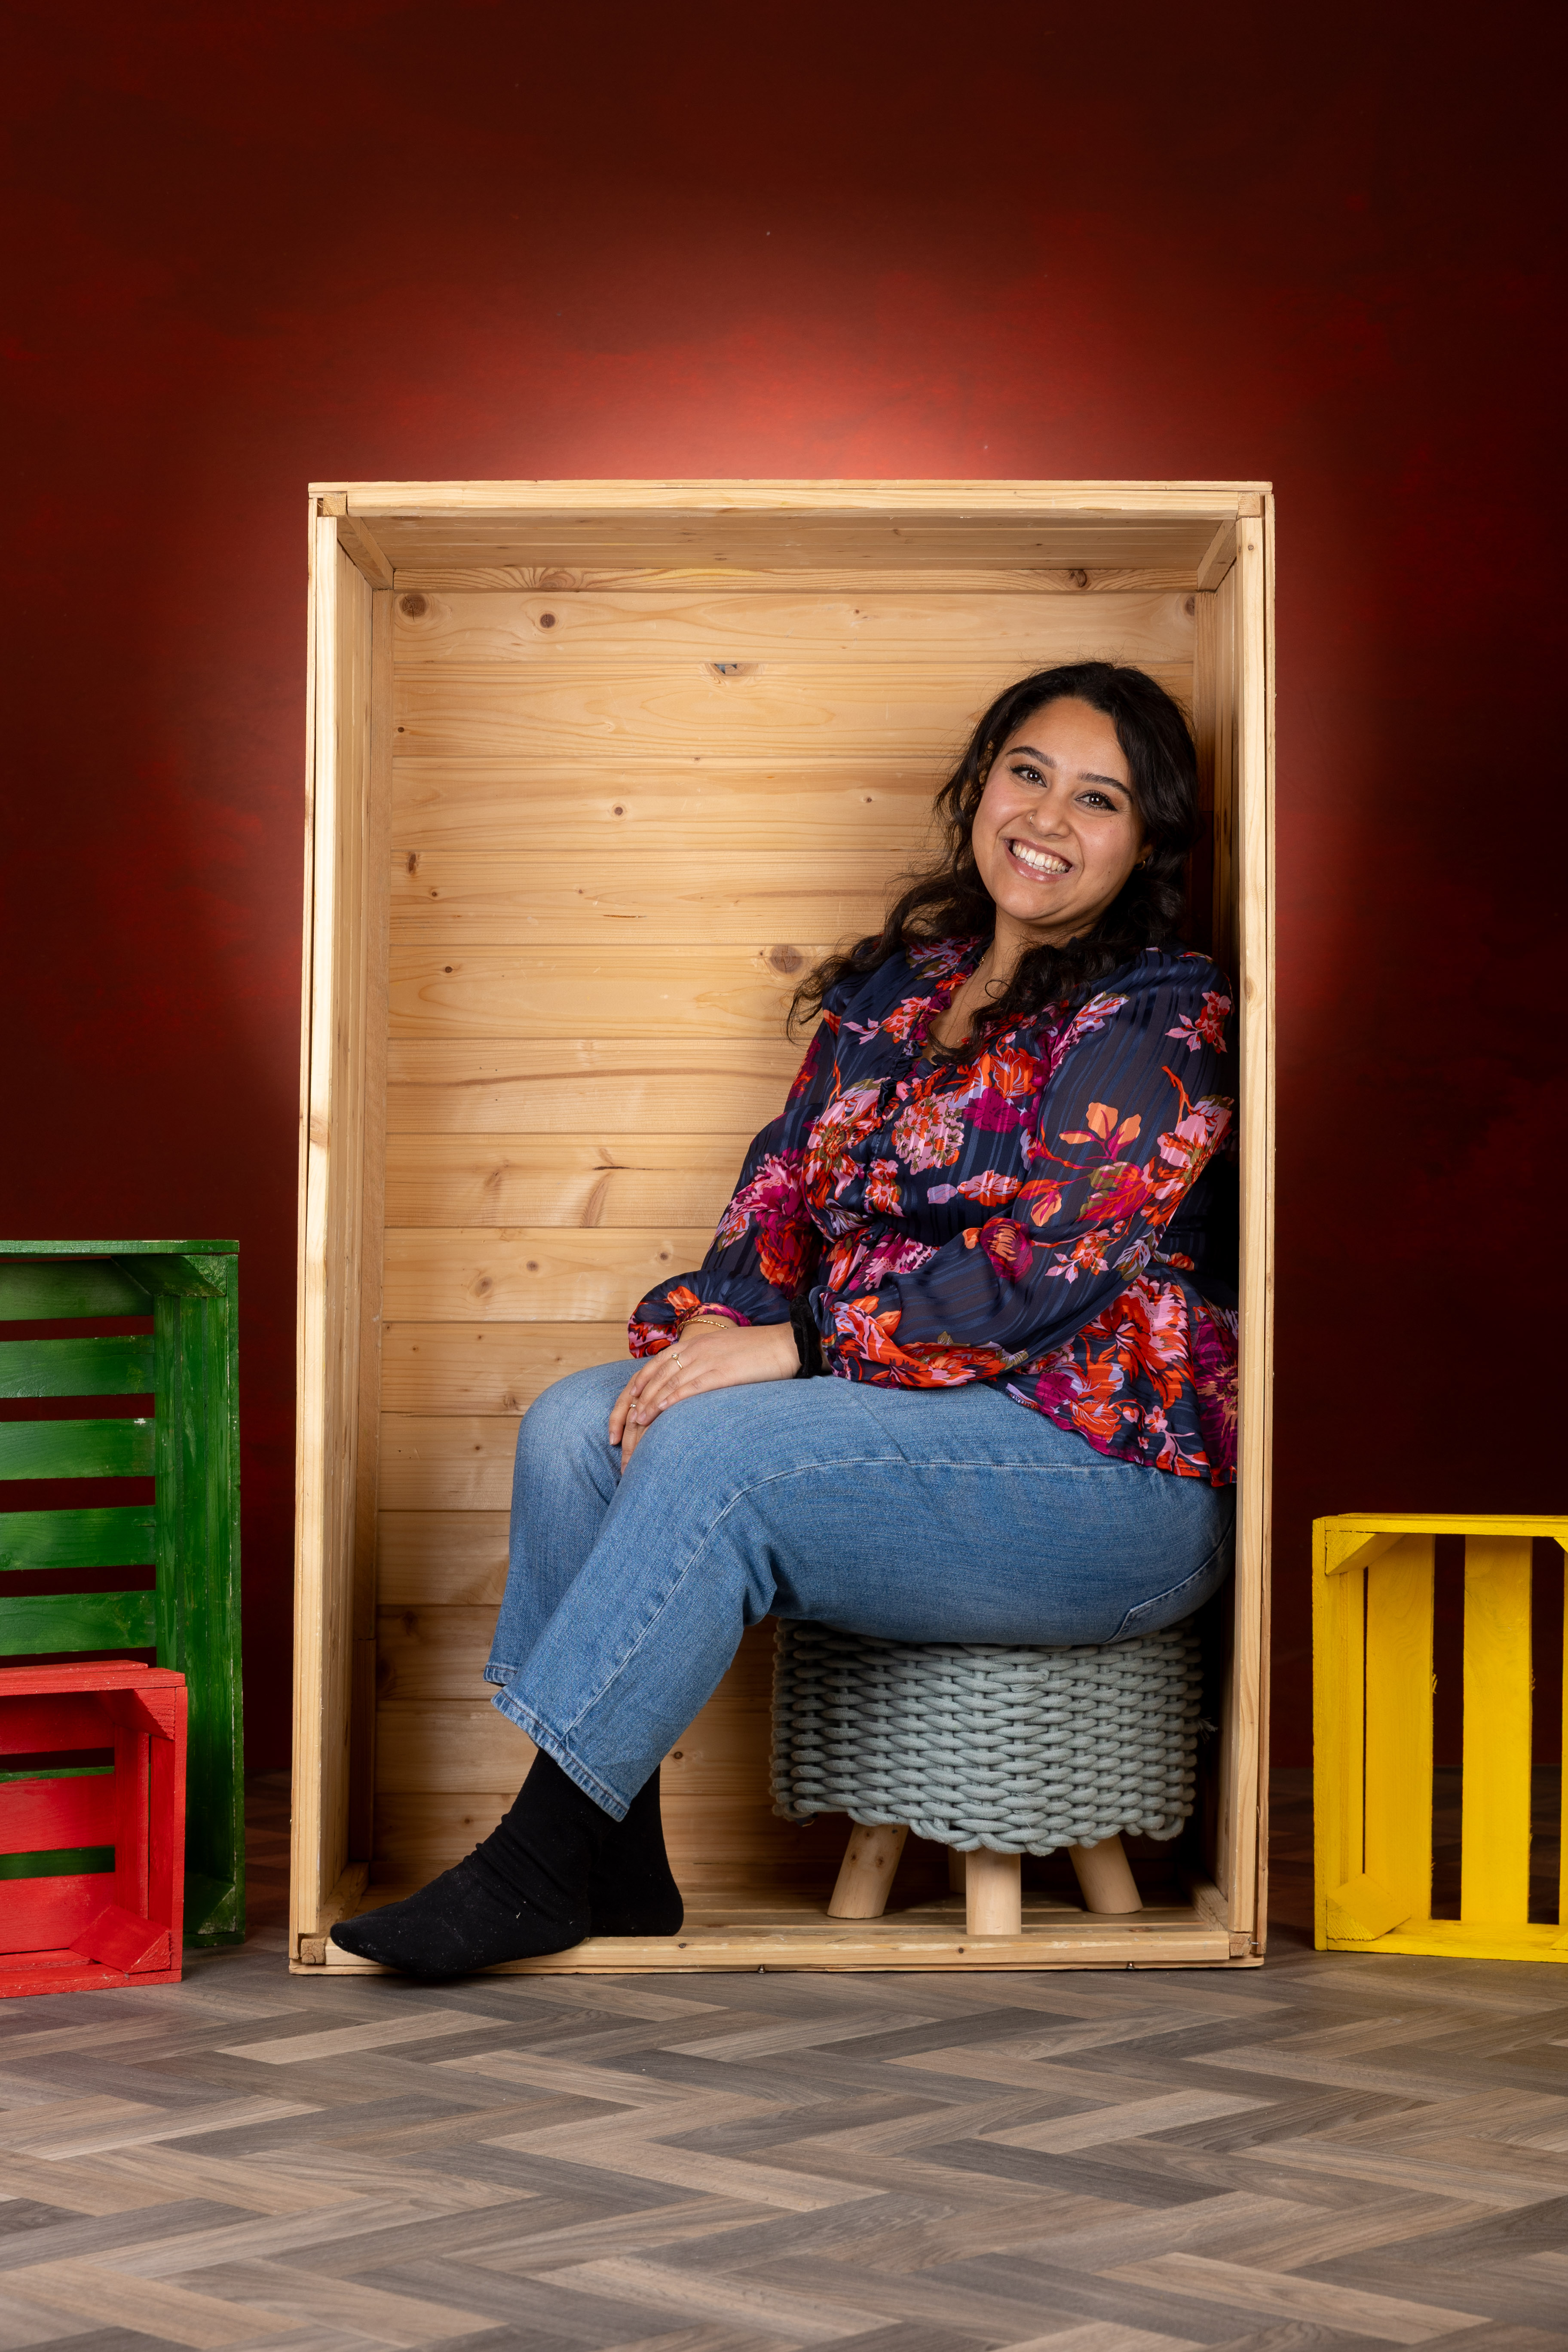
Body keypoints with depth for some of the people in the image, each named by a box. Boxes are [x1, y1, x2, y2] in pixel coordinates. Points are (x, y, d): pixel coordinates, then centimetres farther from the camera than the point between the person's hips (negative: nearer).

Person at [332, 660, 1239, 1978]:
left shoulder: (1159, 1018, -6)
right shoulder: (890, 990, 16)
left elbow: (1050, 1275, -17)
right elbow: (787, 1187, 11)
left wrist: (791, 1348, -20)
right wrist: (711, 1325, -12)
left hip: (1111, 1470, -7)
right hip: (908, 1436, 7)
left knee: (715, 1450, -28)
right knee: (580, 1423, -13)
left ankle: (538, 1868, -19)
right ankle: (611, 1869, -12)